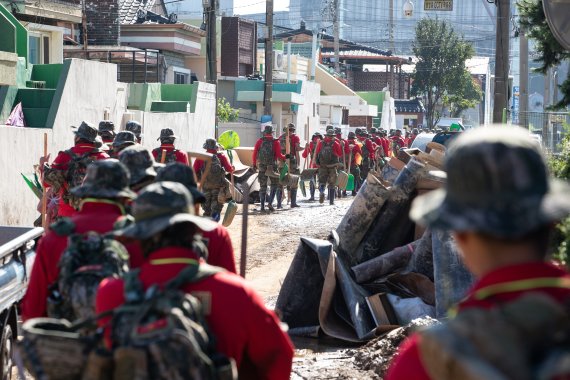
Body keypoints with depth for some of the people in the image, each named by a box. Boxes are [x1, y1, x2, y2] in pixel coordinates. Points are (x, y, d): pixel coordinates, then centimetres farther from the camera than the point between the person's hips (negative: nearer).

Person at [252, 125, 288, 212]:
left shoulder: (260, 141, -1)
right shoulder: (276, 142, -7)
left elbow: (255, 153, -1)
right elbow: (279, 155, -10)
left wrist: (254, 164, 9)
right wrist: (285, 157, 9)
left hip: (262, 166, 2)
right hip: (272, 166, -2)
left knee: (262, 187, 8)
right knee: (274, 185, 12)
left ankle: (262, 206, 5)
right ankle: (270, 203, -4)